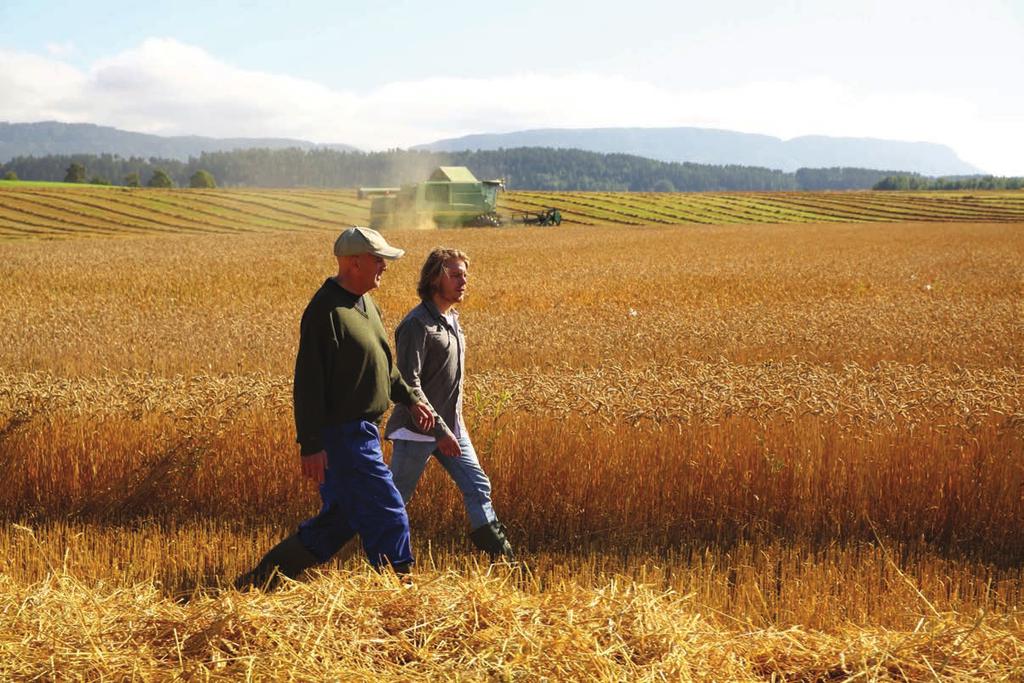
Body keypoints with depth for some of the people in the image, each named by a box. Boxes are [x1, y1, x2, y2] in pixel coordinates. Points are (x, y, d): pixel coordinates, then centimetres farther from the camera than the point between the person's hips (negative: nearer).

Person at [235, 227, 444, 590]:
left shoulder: (366, 305, 13)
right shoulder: (325, 311, -18)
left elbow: (382, 367, 26)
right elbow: (308, 383, -21)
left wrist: (410, 399, 14)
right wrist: (311, 445, -23)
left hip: (362, 433, 10)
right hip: (340, 435, -10)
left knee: (340, 519, 16)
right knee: (387, 516, -6)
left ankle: (261, 579, 23)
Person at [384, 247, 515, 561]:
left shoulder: (451, 319, 10)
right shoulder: (417, 324, -18)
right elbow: (408, 384, -23)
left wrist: (453, 426, 19)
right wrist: (439, 431, -24)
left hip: (451, 427, 8)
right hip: (418, 430, -8)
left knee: (478, 487, 6)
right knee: (395, 499, 2)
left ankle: (500, 554, 11)